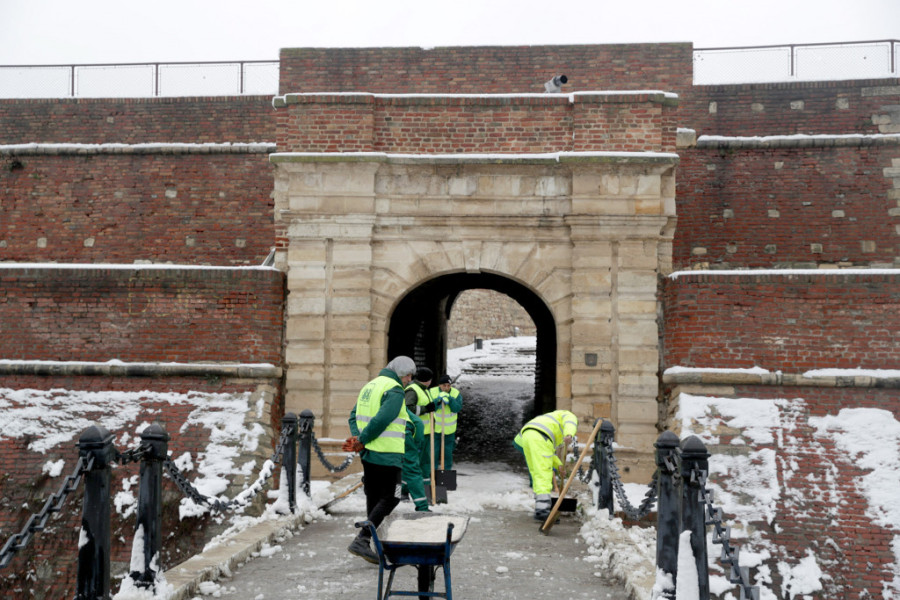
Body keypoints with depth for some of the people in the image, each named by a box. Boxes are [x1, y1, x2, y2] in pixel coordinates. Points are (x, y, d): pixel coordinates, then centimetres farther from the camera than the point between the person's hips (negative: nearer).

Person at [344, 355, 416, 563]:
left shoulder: (370, 386, 17)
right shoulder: (394, 391, -12)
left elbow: (354, 417, 14)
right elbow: (381, 420, -22)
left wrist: (357, 439, 0)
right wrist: (362, 441, -11)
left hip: (368, 454, 9)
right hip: (387, 455, -9)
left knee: (373, 498, 15)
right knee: (390, 498, -2)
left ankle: (376, 544, 22)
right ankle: (361, 540, -9)